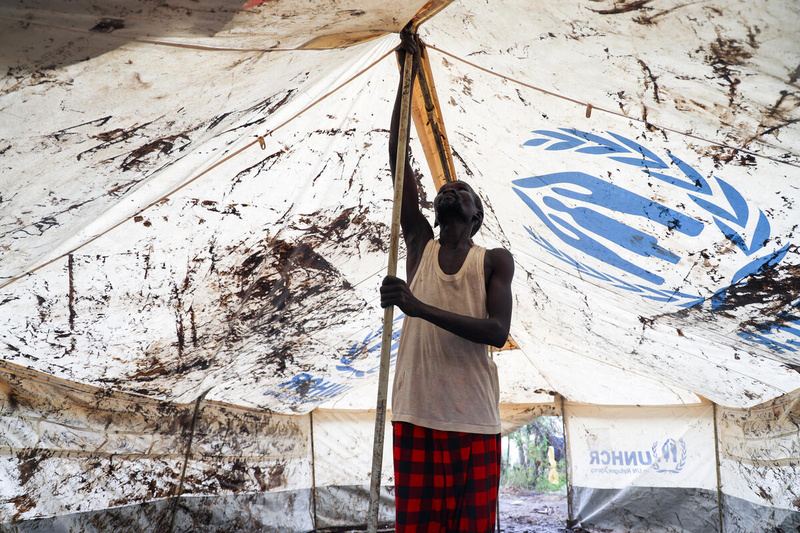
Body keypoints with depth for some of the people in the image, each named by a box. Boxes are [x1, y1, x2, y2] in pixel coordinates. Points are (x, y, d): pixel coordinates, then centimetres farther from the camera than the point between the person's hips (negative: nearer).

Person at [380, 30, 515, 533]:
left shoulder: (495, 260, 5)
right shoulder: (420, 243, 10)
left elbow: (498, 331, -9)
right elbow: (397, 157, 6)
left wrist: (421, 308, -18)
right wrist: (406, 75, 5)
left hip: (476, 423, -1)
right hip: (416, 418, 1)